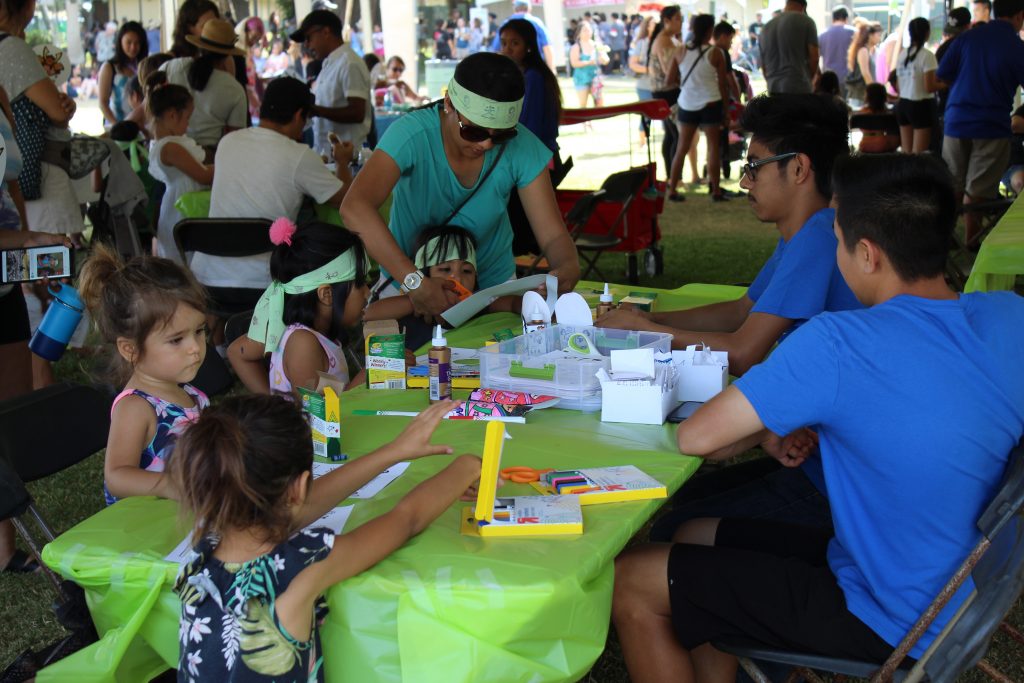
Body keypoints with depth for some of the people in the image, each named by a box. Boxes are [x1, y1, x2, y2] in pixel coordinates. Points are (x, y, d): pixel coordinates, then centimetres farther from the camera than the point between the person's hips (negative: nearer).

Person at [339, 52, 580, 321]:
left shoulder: (522, 147, -15)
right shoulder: (411, 135, -25)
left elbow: (552, 235, -13)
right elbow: (355, 208, -39)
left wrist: (568, 268, -38)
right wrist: (414, 281, -50)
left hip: (492, 281, 2)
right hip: (405, 282, -1)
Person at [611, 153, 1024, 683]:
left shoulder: (838, 344, -28)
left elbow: (695, 438, -22)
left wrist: (767, 431, 0)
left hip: (889, 625, -8)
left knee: (630, 584, 3)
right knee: (695, 538, 20)